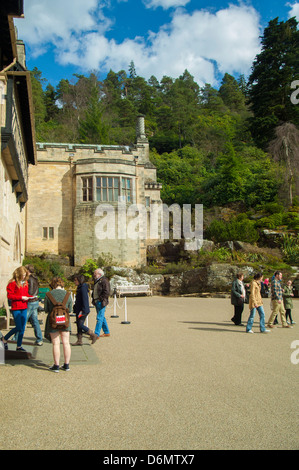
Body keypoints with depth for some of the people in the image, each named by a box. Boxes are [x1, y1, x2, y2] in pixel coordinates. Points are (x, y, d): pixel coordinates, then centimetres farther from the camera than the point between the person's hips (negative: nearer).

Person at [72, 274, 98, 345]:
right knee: (78, 325, 9)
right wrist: (75, 308, 23)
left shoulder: (83, 288, -16)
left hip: (83, 310, -10)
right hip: (78, 310, 10)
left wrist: (83, 311, -23)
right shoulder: (79, 287, 14)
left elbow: (85, 299, -21)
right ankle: (79, 341, 15)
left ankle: (93, 336, 3)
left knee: (80, 325, -9)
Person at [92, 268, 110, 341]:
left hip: (101, 302, -10)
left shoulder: (104, 281, -12)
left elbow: (106, 292, -17)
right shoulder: (96, 281, 17)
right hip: (97, 302, 10)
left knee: (99, 318, -9)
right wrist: (94, 299, 13)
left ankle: (96, 334, -9)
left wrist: (101, 299, -19)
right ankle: (106, 332, 24)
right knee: (102, 318, 15)